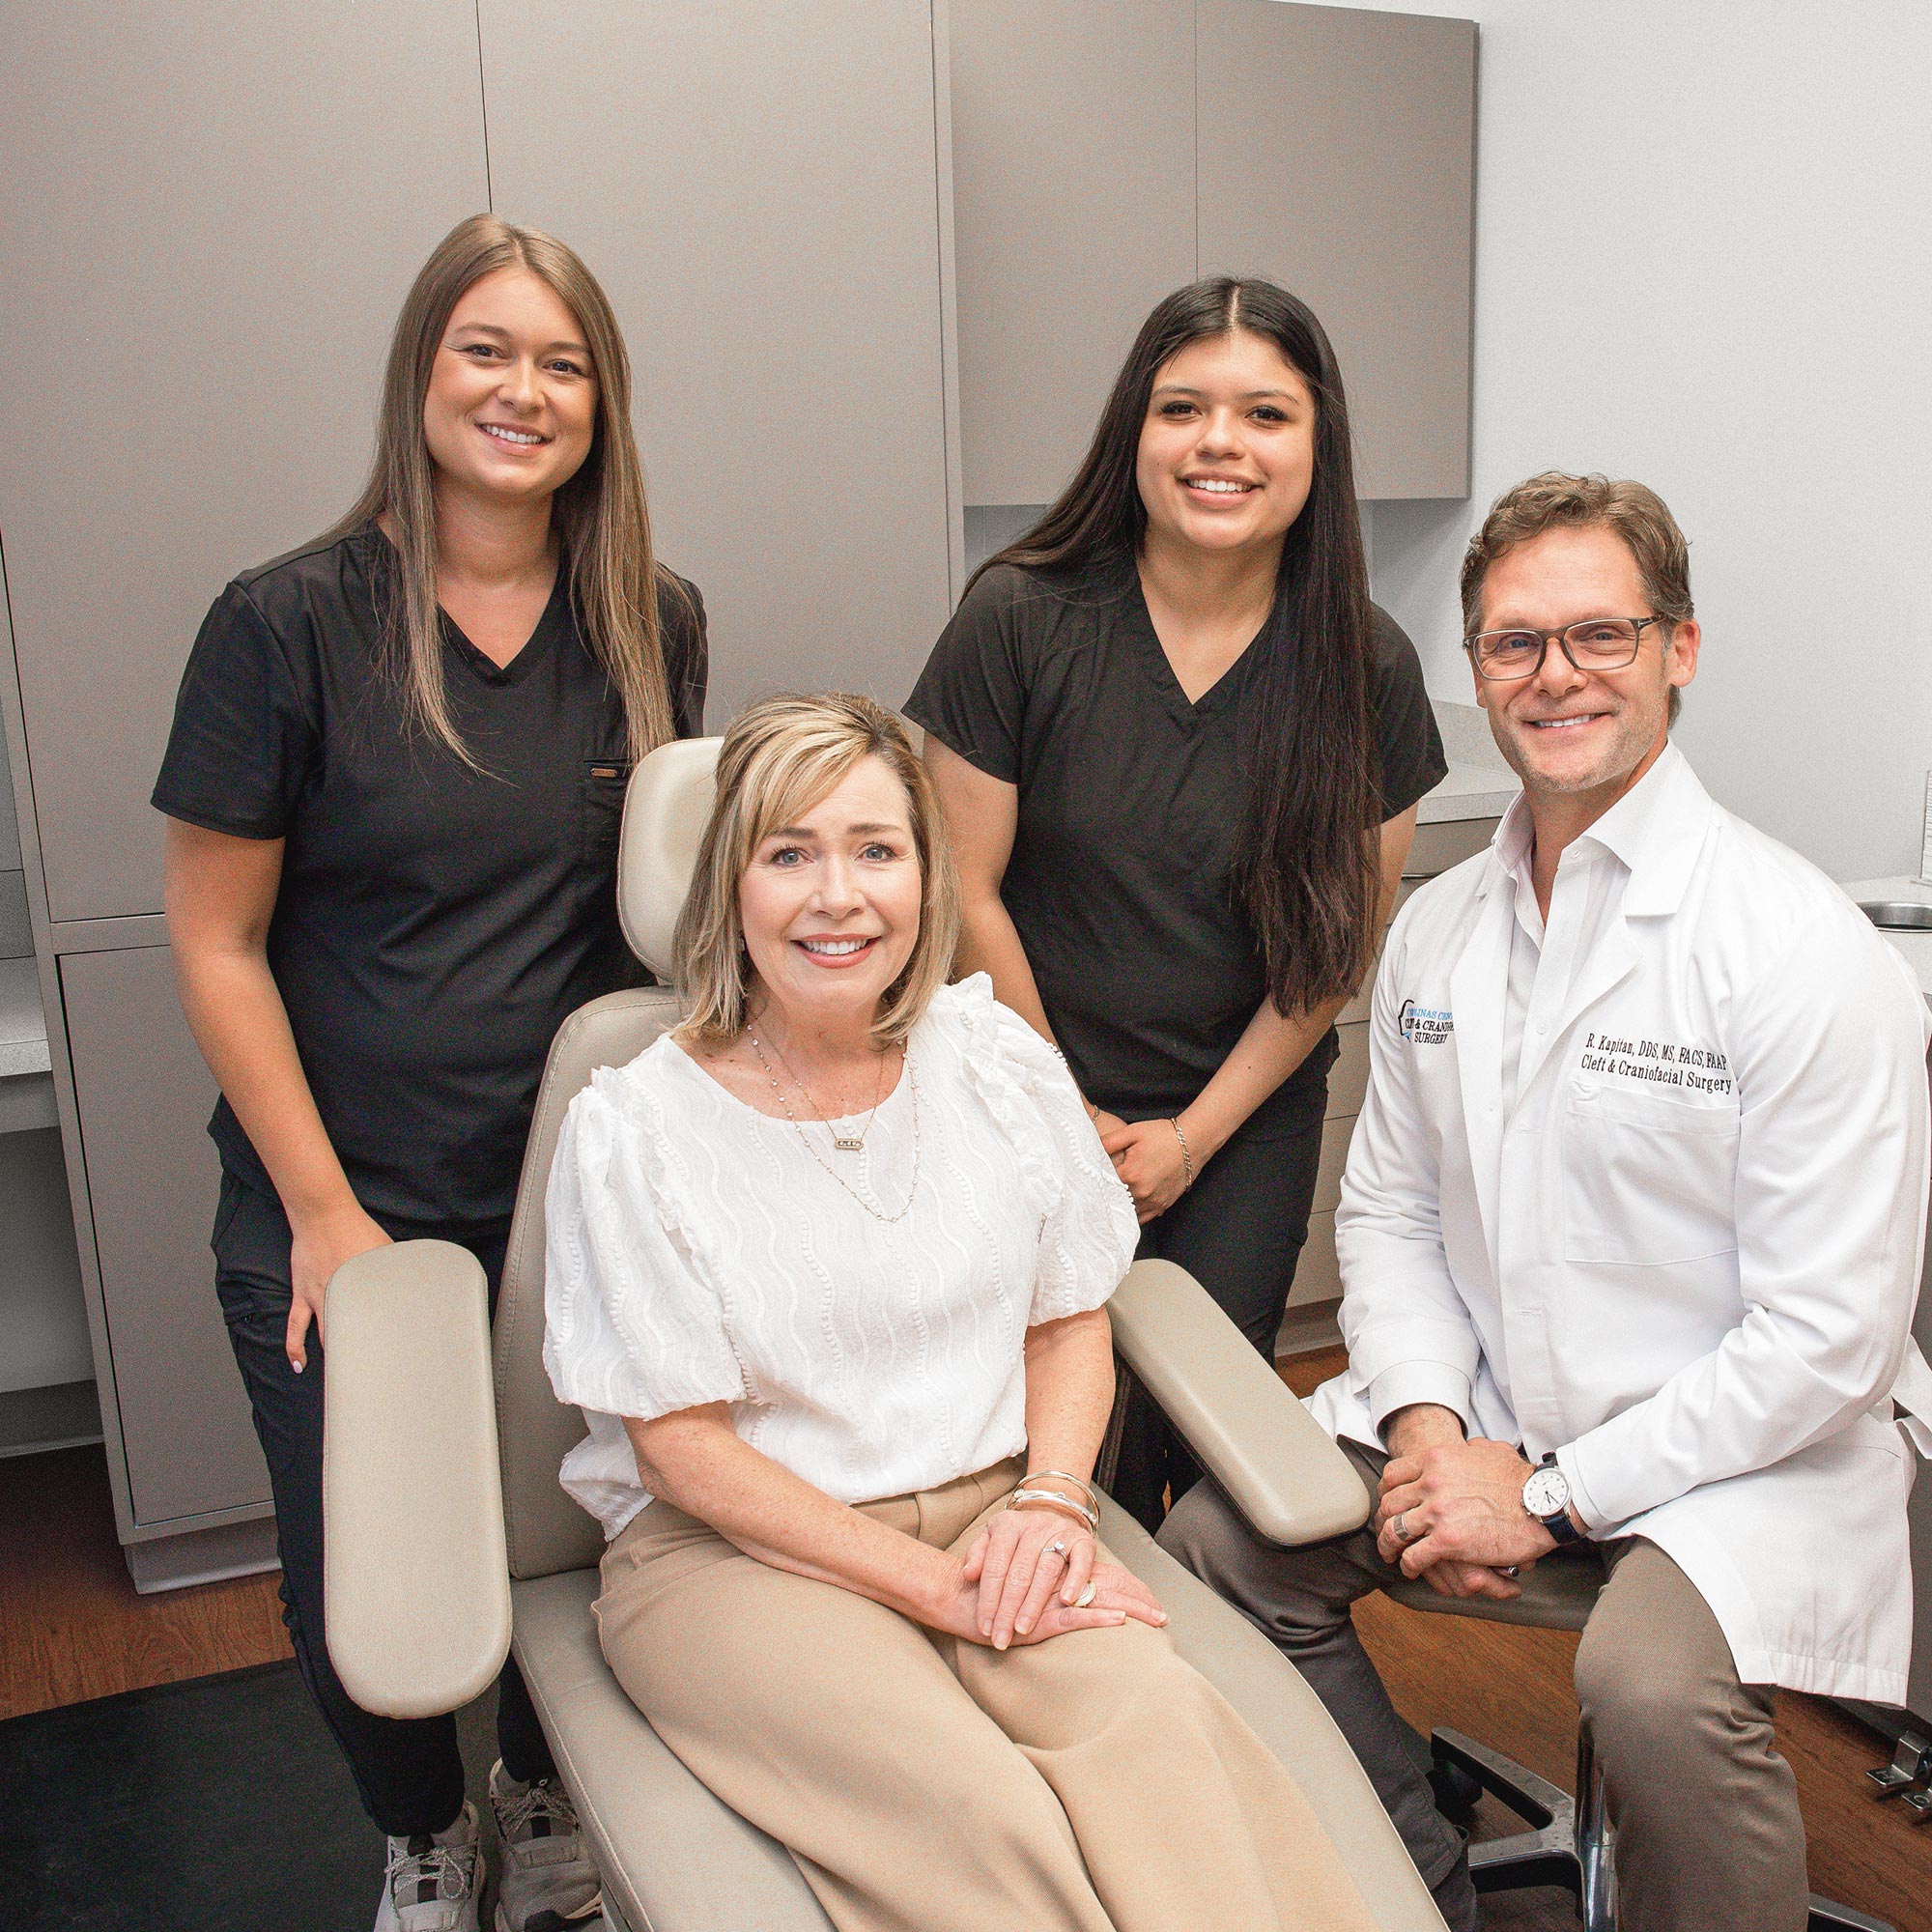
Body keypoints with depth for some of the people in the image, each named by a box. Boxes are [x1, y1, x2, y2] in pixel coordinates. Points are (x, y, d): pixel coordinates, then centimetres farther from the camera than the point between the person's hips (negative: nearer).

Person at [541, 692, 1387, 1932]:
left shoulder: (1001, 1062, 4)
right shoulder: (633, 1131, -8)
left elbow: (1072, 1319, 11)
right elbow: (684, 1445, -8)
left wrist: (1050, 1501, -9)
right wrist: (939, 1588, -14)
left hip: (991, 1506, 3)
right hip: (737, 1549, -3)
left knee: (1149, 1714, -28)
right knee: (977, 1811, -29)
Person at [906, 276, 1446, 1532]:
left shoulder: (1367, 669, -6)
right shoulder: (1021, 619, -11)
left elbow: (1343, 939, 0)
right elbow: (968, 893, -7)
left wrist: (1195, 1136, -2)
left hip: (1250, 1127, 2)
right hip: (1037, 1108, -1)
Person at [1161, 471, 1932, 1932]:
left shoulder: (1804, 951, -17)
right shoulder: (1435, 929, 4)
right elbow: (1391, 1209, 10)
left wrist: (1550, 1495, -16)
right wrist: (1428, 1426, -7)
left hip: (1754, 1440, -5)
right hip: (1485, 1406, 6)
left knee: (1656, 1686, -32)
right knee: (1219, 1542, -6)